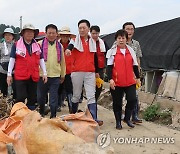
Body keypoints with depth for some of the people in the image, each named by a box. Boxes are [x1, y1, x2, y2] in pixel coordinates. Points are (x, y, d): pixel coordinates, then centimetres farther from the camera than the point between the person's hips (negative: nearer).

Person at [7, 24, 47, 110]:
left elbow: (41, 60, 12)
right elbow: (12, 60, 2)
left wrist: (44, 73, 6)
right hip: (20, 76, -3)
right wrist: (9, 74, -1)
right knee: (20, 98, -5)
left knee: (32, 98, 11)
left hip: (34, 76, 4)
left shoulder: (37, 46, 11)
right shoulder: (16, 45, 2)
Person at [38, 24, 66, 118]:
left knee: (54, 99, 3)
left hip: (55, 76, 1)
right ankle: (41, 114, 34)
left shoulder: (60, 46, 8)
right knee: (41, 97, 13)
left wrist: (63, 75, 15)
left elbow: (62, 61, 13)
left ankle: (53, 116, 14)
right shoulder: (40, 44, -1)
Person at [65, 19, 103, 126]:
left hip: (90, 73, 2)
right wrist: (68, 49, -48)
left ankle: (94, 118, -6)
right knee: (76, 95, 9)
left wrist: (96, 71, 20)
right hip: (77, 72, -2)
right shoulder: (75, 40, 1)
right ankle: (73, 115, 26)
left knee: (91, 96, -4)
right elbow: (71, 45, -24)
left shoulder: (93, 41, 12)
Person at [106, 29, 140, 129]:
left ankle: (127, 118, 16)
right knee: (117, 102, 6)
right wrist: (110, 79, -13)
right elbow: (109, 66, -3)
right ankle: (118, 122, 20)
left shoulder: (131, 51, 10)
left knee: (132, 99, -6)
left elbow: (135, 65, 15)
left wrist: (138, 77, 13)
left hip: (130, 81, 2)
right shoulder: (112, 51, 1)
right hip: (116, 82, -2)